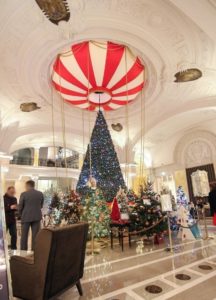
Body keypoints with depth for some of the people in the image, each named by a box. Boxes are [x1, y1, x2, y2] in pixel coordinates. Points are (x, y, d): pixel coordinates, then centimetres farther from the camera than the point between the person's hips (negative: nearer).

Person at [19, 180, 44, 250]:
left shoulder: (24, 194, -8)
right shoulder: (40, 194, 1)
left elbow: (20, 207, -3)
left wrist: (21, 215, 14)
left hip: (26, 217, -2)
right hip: (37, 217, 2)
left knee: (24, 235, 11)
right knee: (35, 235, 8)